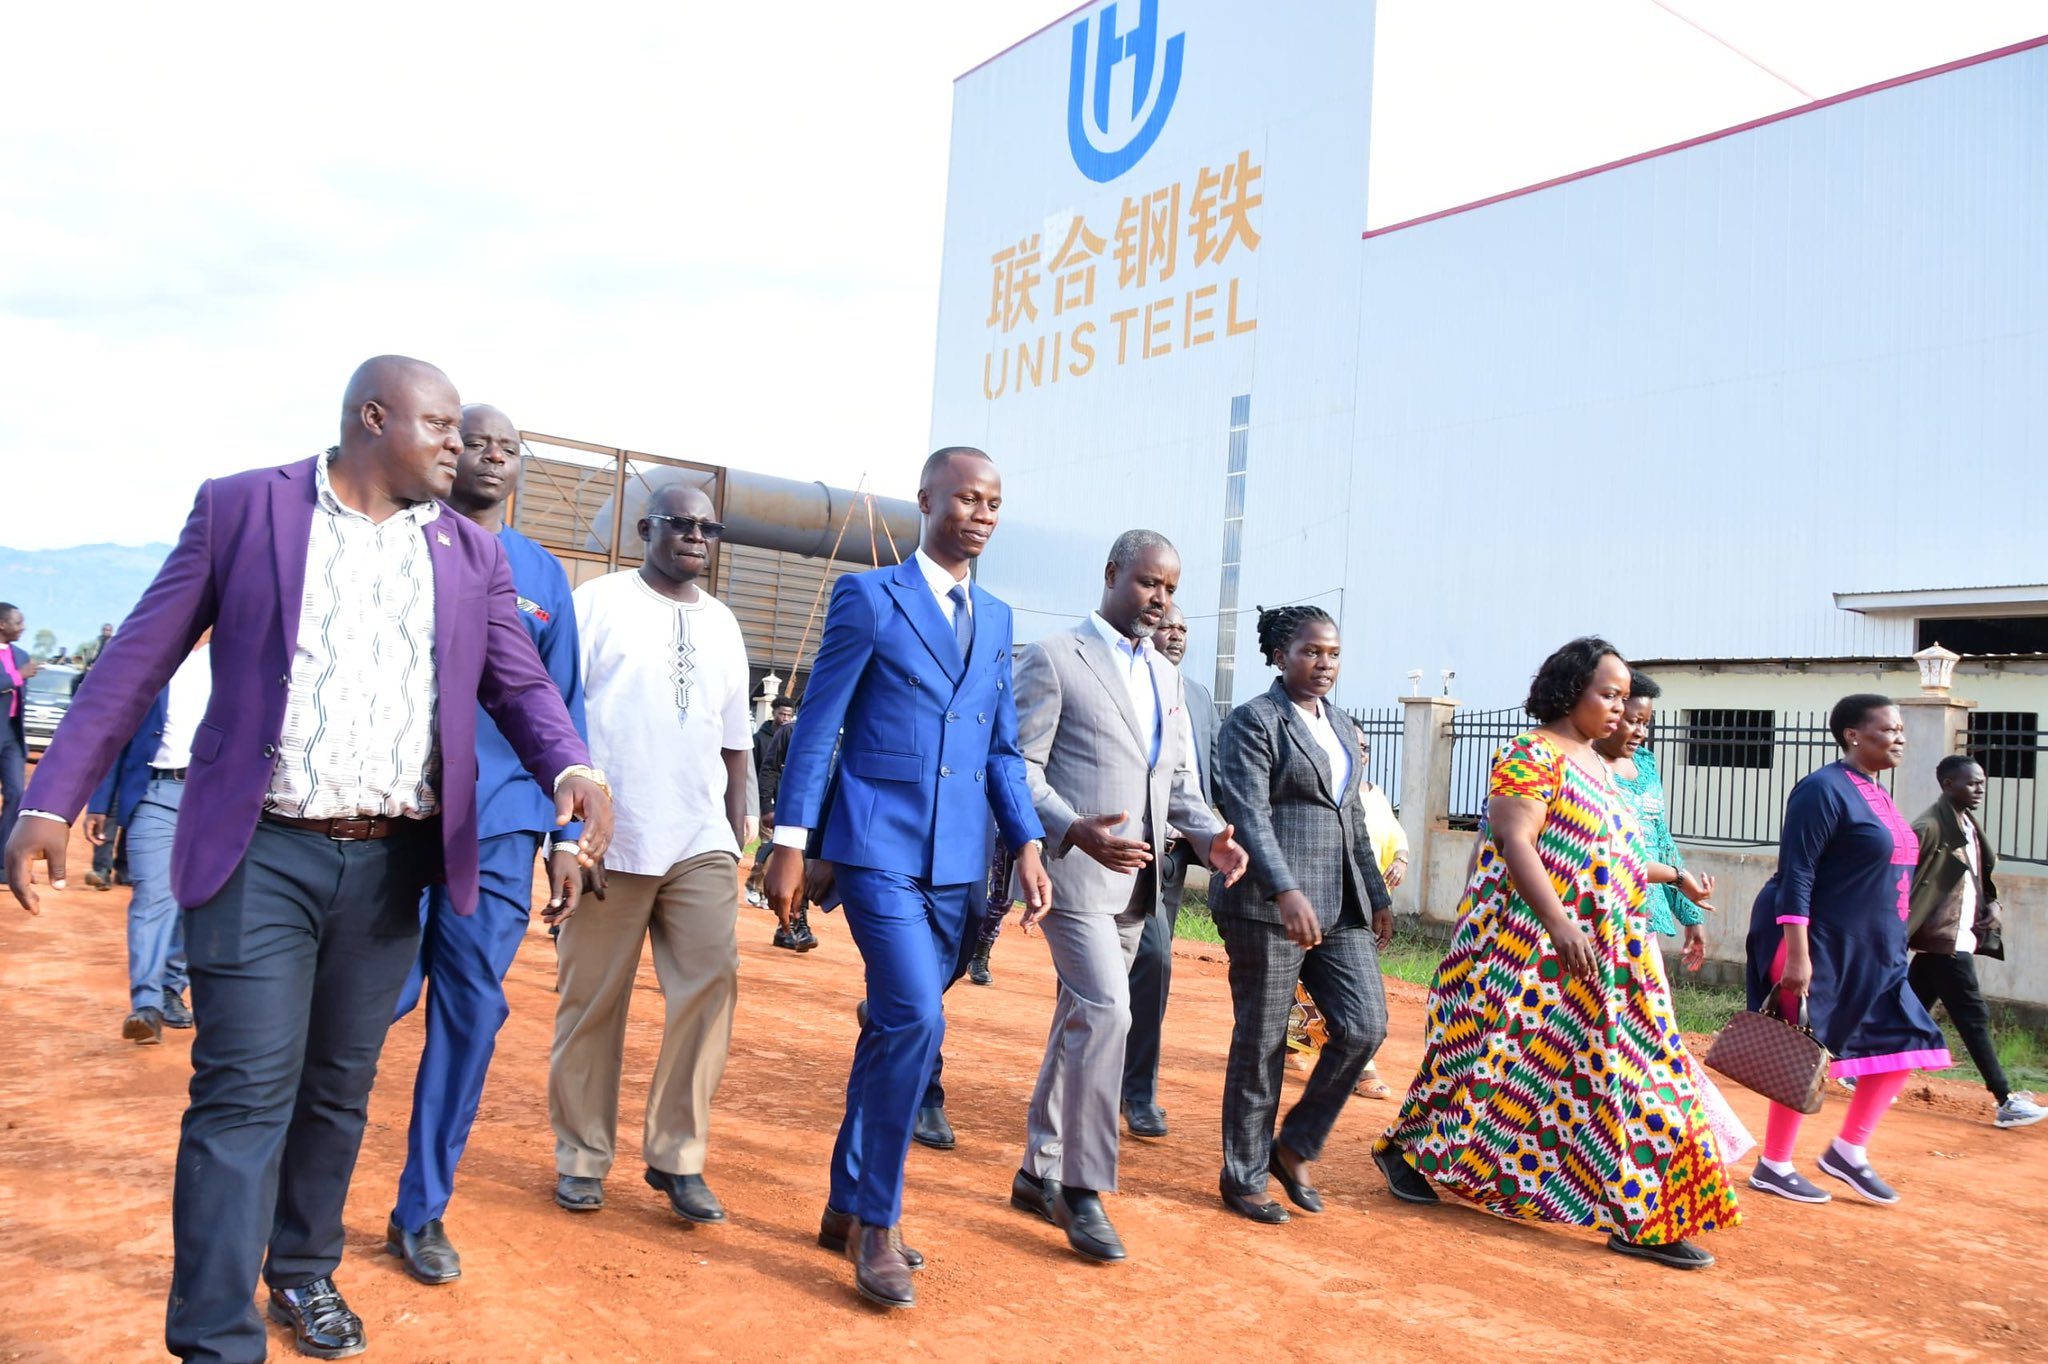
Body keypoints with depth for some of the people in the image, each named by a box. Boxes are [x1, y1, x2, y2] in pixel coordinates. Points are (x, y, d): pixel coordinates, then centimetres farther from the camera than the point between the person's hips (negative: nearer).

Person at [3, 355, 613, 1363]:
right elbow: (138, 659, 0)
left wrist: (572, 767, -15)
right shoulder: (240, 507, 0)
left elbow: (520, 683, 5)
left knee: (339, 1091, 16)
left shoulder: (471, 553, 8)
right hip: (262, 855, -3)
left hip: (391, 864, 4)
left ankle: (304, 1271, 36)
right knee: (244, 1098, -4)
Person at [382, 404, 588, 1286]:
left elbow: (563, 705, 13)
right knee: (384, 998, -1)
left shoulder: (543, 575, 12)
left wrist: (566, 831, 8)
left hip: (500, 825, 3)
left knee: (473, 1013, 4)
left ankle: (421, 1212, 20)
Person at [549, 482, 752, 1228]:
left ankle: (677, 1155, 7)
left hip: (701, 841, 4)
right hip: (610, 837, -3)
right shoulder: (599, 600, 1)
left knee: (711, 981, -5)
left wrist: (737, 830, 14)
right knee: (592, 1000, 5)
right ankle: (581, 1156, 20)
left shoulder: (722, 622, 15)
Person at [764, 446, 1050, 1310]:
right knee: (917, 1019, -16)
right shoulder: (869, 596, -2)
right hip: (878, 846, -5)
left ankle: (848, 1208, 26)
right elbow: (816, 726, -4)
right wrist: (790, 843, -8)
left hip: (956, 860, 6)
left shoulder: (995, 619, 14)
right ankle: (877, 1220, 2)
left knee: (898, 1029, 11)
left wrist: (1026, 842, 4)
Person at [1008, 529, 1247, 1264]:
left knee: (1080, 1023, 13)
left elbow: (1178, 777, 19)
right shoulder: (1051, 658, -5)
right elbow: (1019, 764, -10)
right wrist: (1074, 830, -26)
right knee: (1106, 1012, -16)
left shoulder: (1166, 677, 16)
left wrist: (1210, 837, -1)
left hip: (1133, 880, 7)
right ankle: (1082, 1187, -2)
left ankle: (1039, 1172, 26)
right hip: (1073, 868, -7)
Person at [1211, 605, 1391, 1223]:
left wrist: (1377, 896, 21)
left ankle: (1295, 1147, 17)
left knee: (1365, 1026, -2)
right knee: (1260, 1044, 2)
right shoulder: (1253, 721, -6)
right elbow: (1248, 814, -18)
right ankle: (1245, 1178, 18)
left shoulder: (1342, 726, 17)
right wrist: (1287, 892, -29)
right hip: (1268, 906, -7)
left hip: (1341, 906, 7)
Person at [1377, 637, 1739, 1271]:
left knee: (1625, 1076, 5)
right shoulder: (1530, 754, -12)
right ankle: (1407, 1148, 20)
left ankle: (1640, 1218, 10)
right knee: (1497, 1056, 1)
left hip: (1599, 958, 9)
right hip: (1530, 950, -9)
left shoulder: (1594, 762, 16)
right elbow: (1514, 841, -22)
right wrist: (1560, 922, -30)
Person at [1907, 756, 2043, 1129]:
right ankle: (2005, 1102, 1)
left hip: (1956, 939, 10)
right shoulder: (1930, 827, -16)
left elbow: (1983, 872, 26)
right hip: (1944, 940, -10)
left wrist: (1991, 902, 8)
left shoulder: (1968, 827, 14)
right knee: (1973, 1016, -4)